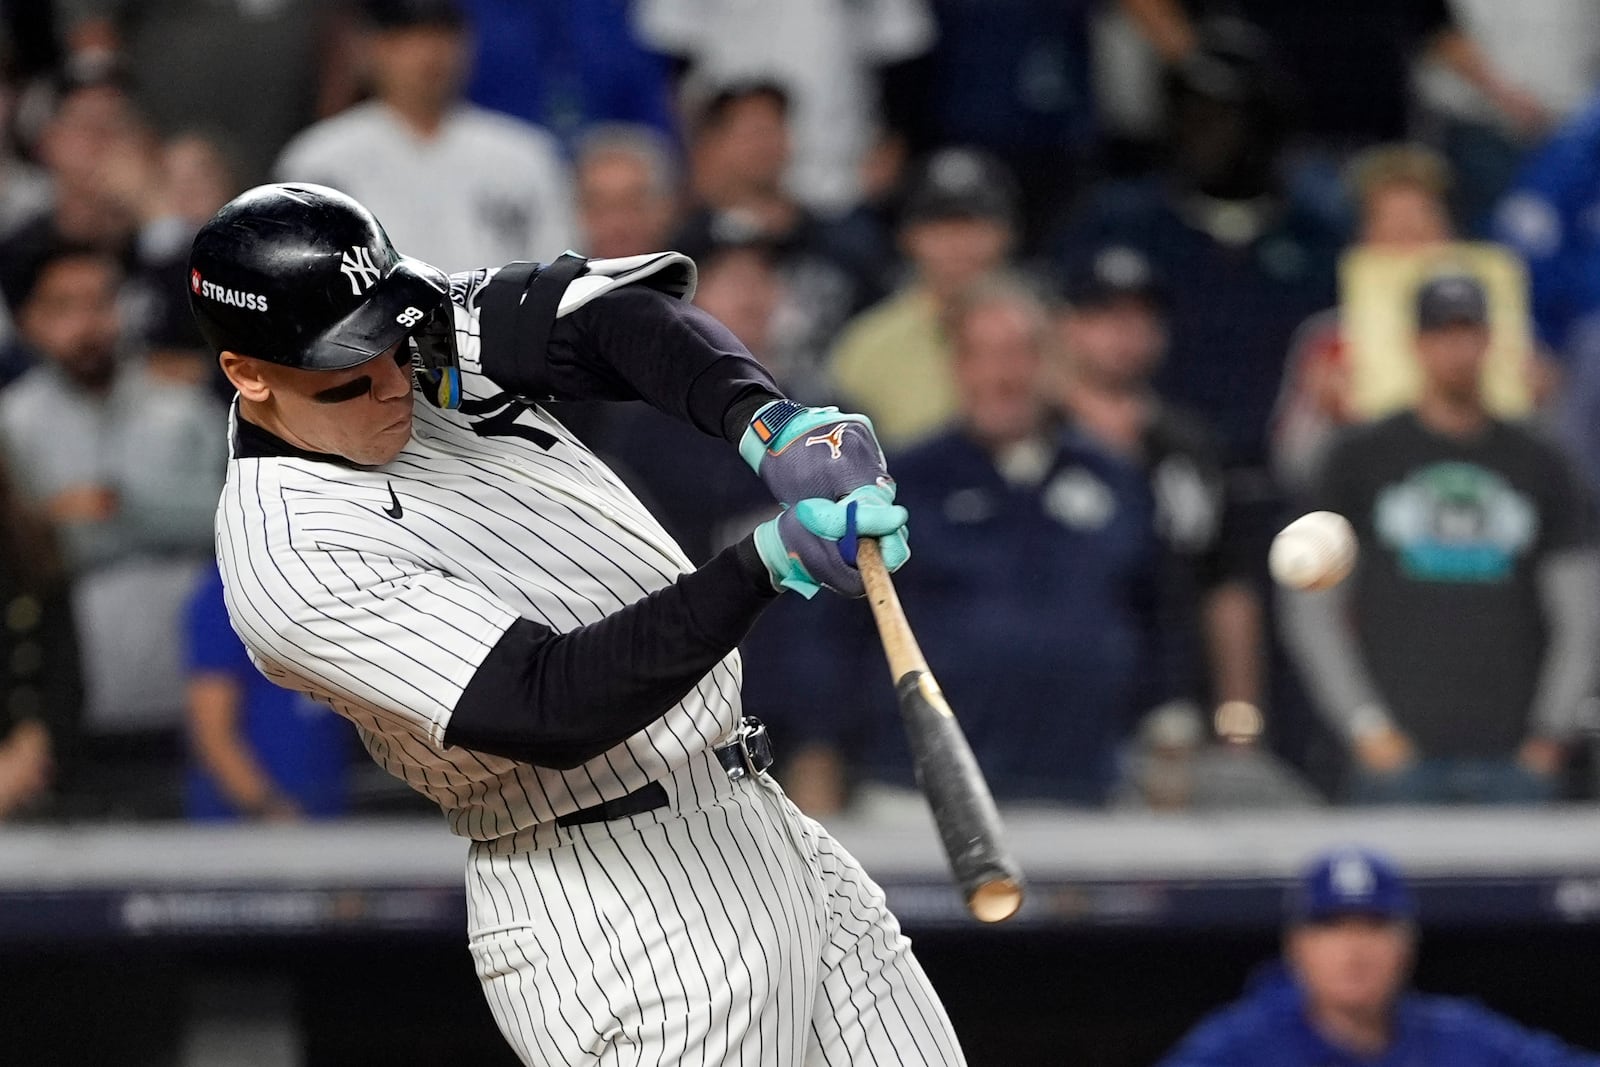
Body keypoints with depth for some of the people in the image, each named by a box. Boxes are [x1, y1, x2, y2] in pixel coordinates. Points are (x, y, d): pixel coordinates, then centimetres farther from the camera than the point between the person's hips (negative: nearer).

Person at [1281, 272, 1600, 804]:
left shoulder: (1539, 466, 13)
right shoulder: (1363, 457, 8)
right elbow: (1310, 611, 6)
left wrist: (1551, 734, 2)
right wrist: (1364, 725, -3)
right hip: (1401, 755, -1)